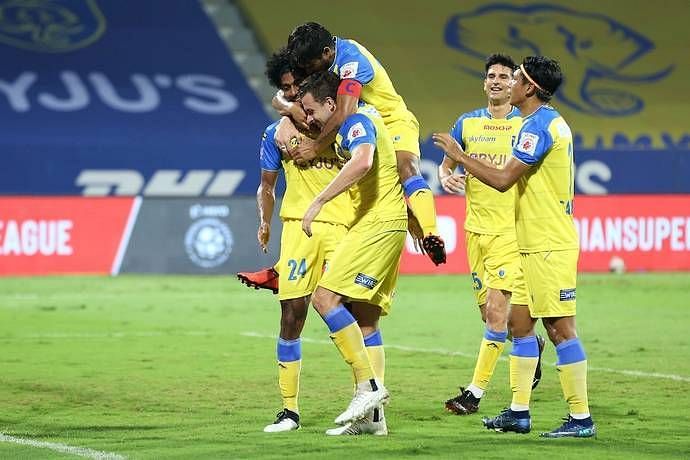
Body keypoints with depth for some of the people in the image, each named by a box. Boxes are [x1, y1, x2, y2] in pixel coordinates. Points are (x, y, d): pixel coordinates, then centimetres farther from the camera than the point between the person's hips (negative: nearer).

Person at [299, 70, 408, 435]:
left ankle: (369, 385, -18)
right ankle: (372, 415, 7)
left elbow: (362, 161, -33)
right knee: (365, 321, 8)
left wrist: (319, 201, -33)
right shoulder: (352, 125, 19)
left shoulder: (356, 121, -12)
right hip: (379, 223, 11)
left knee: (325, 298, -16)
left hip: (379, 222, -11)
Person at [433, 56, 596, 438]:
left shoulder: (539, 126, -16)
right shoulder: (551, 122, 15)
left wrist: (458, 155, -8)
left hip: (549, 246, -11)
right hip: (535, 245, 11)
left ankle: (581, 418, -7)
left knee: (559, 328, -8)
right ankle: (519, 412, 17)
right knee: (520, 323, 13)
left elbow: (503, 180, -19)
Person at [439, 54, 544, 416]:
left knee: (496, 310, -13)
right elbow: (445, 165, 16)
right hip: (476, 228, 5)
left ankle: (475, 392, -10)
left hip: (512, 229, -4)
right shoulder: (467, 123, 9)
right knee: (488, 312, 10)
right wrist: (446, 178, -7)